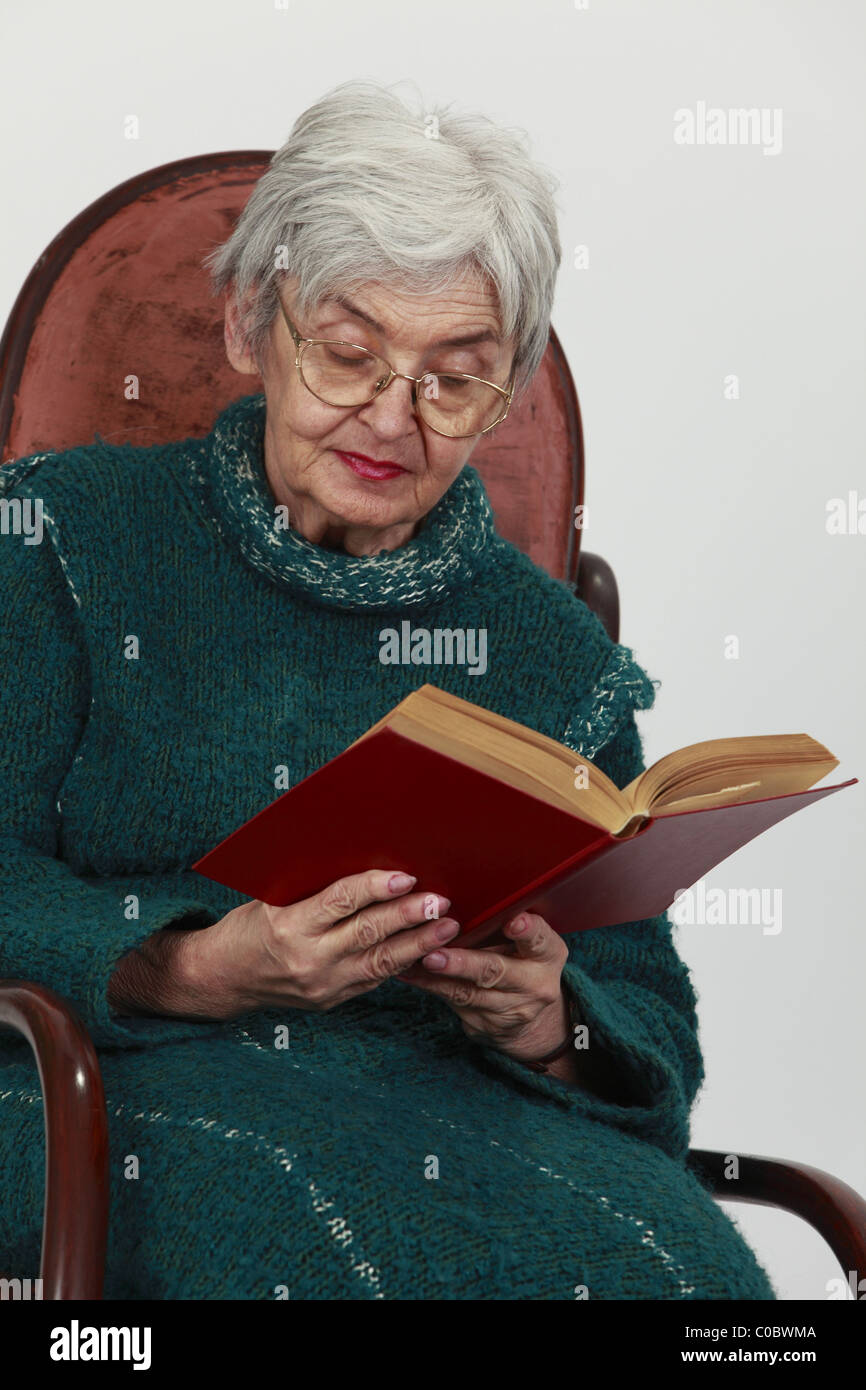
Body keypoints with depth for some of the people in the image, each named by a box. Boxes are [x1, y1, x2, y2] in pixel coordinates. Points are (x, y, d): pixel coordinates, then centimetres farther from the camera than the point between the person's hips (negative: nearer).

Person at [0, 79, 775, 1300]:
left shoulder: (553, 649, 14)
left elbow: (655, 1035, 12)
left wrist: (545, 1024, -12)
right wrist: (202, 973, -21)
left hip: (459, 1103, 4)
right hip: (130, 1082, -3)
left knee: (662, 1249, -28)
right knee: (335, 1237, -36)